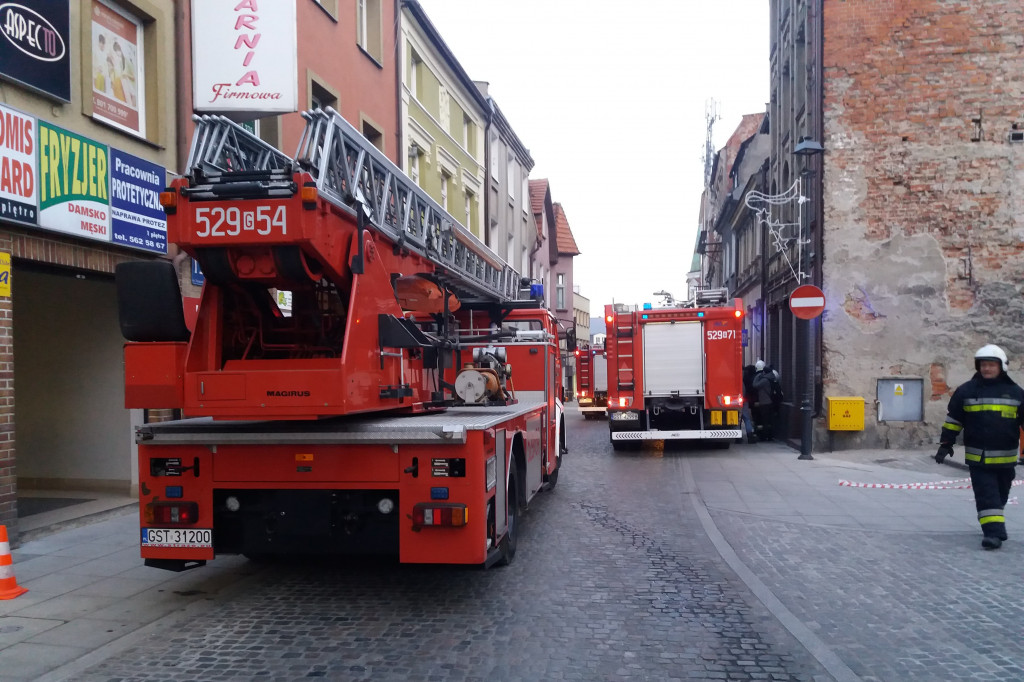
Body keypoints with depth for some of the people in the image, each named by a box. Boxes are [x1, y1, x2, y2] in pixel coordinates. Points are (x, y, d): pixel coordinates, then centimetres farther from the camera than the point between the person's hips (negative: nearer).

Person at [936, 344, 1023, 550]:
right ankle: (993, 532, -9)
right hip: (978, 457, -2)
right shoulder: (966, 391, -1)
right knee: (986, 496, -8)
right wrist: (946, 444, 3)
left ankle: (994, 529, 32)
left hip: (1005, 457, 2)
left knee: (1000, 495, 15)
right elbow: (953, 419, 5)